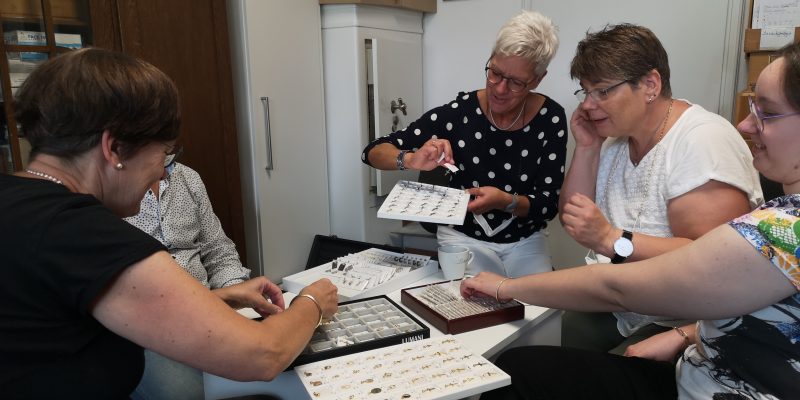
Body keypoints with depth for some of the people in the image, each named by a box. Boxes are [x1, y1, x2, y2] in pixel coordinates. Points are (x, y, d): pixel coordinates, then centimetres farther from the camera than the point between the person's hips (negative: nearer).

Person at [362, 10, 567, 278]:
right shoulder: (459, 112, -15)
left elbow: (549, 204, -10)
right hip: (464, 238, -2)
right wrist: (411, 160, -36)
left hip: (525, 242, 2)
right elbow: (373, 151, -14)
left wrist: (505, 202, -30)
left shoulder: (550, 118, -11)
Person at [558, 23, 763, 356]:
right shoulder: (614, 137, 5)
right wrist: (586, 148, -4)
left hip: (680, 325, -6)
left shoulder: (703, 141, -17)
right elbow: (574, 225, 4)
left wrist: (612, 240, -31)